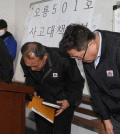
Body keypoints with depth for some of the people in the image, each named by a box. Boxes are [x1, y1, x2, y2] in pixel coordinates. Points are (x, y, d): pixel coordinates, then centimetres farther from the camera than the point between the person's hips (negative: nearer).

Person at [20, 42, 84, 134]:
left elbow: (78, 83, -14)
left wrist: (69, 101, -23)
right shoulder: (25, 61, -16)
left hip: (62, 102, -4)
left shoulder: (63, 60, -29)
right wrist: (33, 91, -6)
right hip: (41, 101, 4)